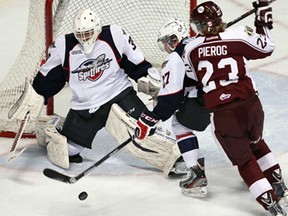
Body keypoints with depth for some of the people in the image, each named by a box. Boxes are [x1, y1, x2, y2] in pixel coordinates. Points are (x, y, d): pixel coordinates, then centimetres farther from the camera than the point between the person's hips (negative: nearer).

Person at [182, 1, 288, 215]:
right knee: (256, 143, 32)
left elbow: (191, 80, 12)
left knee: (245, 160, 9)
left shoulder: (191, 49, -1)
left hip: (222, 115, -2)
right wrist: (263, 18, 17)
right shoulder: (238, 35, -6)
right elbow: (266, 47, 7)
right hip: (250, 105, 2)